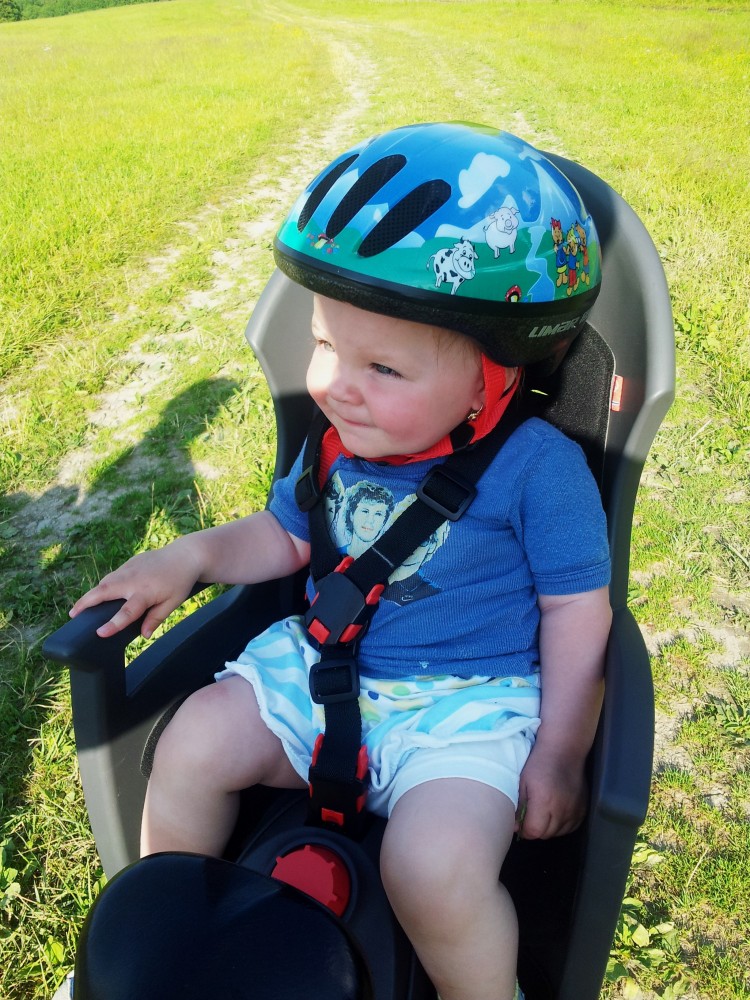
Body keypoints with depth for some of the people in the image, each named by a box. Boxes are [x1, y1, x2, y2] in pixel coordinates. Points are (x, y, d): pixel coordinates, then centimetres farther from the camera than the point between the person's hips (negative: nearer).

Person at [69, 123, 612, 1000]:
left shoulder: (536, 466, -16)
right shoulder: (341, 441, -1)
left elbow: (576, 609, -9)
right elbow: (285, 537, 14)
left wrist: (559, 754, -9)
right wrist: (192, 556, -2)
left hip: (467, 705, -5)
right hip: (324, 668, 6)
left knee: (432, 863, -27)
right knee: (194, 740, -8)